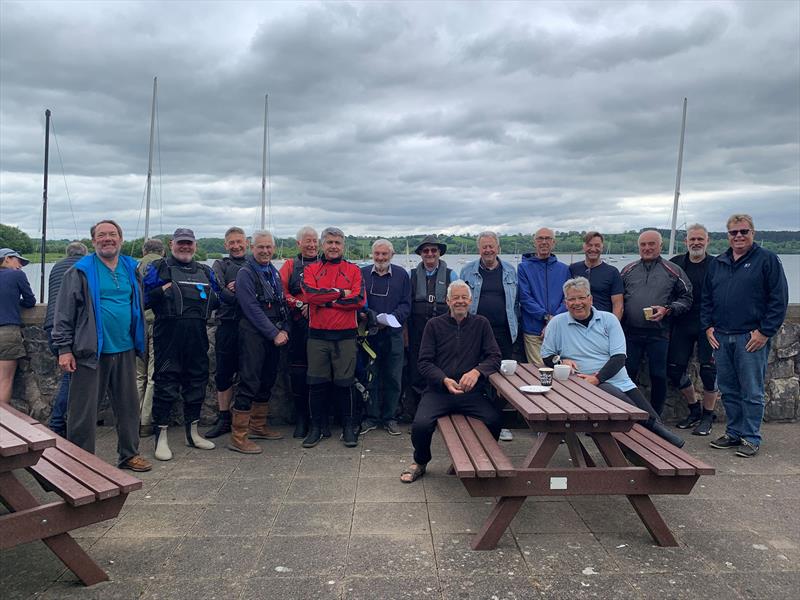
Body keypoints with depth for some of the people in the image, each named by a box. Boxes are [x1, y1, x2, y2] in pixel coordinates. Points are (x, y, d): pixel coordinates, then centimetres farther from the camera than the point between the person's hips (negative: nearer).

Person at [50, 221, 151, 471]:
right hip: (90, 352, -4)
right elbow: (64, 312, -5)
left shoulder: (131, 269, 10)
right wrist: (64, 349, -10)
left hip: (125, 350, 5)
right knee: (84, 410, 2)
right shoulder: (80, 272, -4)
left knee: (128, 406, 12)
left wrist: (139, 342, 14)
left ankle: (129, 454, 25)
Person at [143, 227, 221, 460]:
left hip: (197, 335, 5)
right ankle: (161, 437, 6)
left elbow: (216, 300, 22)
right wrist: (162, 291, -16)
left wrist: (212, 296, 1)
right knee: (166, 384, -4)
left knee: (197, 381, 11)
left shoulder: (205, 271, 19)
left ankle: (192, 432, 25)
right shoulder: (159, 268, 5)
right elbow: (144, 298, -1)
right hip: (169, 334, -5)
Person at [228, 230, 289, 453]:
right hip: (253, 336, -8)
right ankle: (238, 437, -4)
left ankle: (258, 426, 26)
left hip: (275, 336, 8)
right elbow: (252, 309, -14)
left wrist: (284, 330, 2)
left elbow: (282, 303, 17)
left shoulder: (274, 272, 16)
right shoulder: (245, 273, -7)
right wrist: (274, 333, -15)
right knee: (249, 383, -9)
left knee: (267, 381, 13)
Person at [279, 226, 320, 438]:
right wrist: (301, 306, -10)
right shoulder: (290, 265, 13)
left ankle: (322, 418, 9)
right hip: (298, 325, 0)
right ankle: (301, 418, 13)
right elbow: (282, 291, 1)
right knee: (298, 371, 2)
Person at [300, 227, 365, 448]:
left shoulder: (353, 270, 7)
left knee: (344, 382, 4)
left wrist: (325, 300, -9)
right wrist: (341, 293, -10)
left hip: (345, 335, 0)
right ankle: (316, 427, 19)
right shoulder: (311, 270, 8)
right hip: (317, 335, 1)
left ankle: (349, 427, 17)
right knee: (317, 382, 5)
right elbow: (310, 294, -11)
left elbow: (358, 300, -8)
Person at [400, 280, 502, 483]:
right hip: (438, 390, 0)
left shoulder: (481, 324, 10)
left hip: (472, 392, 1)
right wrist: (445, 380, -16)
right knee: (421, 424, -26)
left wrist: (477, 371, -19)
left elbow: (494, 357, 3)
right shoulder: (434, 325, 7)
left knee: (495, 420, -26)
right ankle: (420, 462, 9)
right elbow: (424, 362, 2)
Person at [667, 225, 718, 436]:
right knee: (674, 369, 4)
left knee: (708, 369, -2)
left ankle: (707, 415, 15)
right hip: (681, 325, 3)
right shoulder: (675, 264, 8)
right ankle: (694, 409, 24)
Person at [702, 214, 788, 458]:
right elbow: (706, 298, 19)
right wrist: (708, 326, 7)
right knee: (728, 391, 12)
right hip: (721, 337, 5)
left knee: (751, 392, 1)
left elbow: (779, 299, -6)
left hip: (751, 338, -5)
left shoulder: (767, 260, -2)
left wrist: (765, 332, -11)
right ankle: (734, 433, 23)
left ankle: (751, 439, 10)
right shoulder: (717, 263, 14)